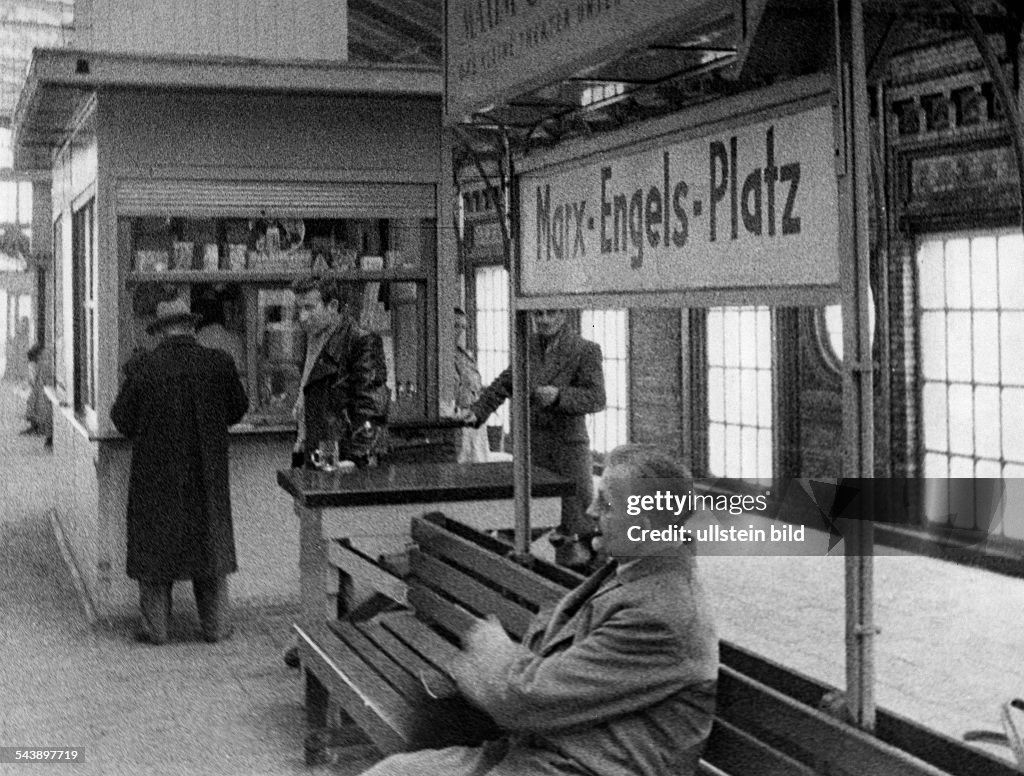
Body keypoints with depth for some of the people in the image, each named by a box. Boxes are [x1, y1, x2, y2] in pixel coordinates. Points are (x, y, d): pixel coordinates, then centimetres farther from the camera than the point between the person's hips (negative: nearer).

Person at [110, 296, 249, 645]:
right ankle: (215, 624, 16)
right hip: (207, 474, 2)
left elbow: (122, 419, -6)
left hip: (156, 473, -1)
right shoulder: (218, 364, -8)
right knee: (211, 542, 13)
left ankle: (155, 626, 14)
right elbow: (237, 409, 3)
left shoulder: (143, 367, -13)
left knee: (154, 542, 11)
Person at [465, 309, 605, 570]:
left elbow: (596, 398, -13)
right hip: (532, 447, 5)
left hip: (570, 443, -5)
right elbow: (505, 383, 18)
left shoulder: (586, 350, -7)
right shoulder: (528, 346, 8)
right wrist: (478, 412, 8)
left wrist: (558, 396, -26)